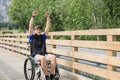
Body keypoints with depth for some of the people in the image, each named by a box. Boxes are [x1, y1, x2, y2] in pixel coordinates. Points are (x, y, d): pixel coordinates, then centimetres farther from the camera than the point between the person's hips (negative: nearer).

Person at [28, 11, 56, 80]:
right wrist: (33, 17, -9)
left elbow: (48, 27, 13)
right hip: (36, 55, -4)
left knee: (53, 57, -28)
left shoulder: (43, 36, 19)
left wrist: (48, 17, 5)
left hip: (44, 54, 4)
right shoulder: (32, 37, 10)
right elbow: (30, 27, -2)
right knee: (42, 58, -39)